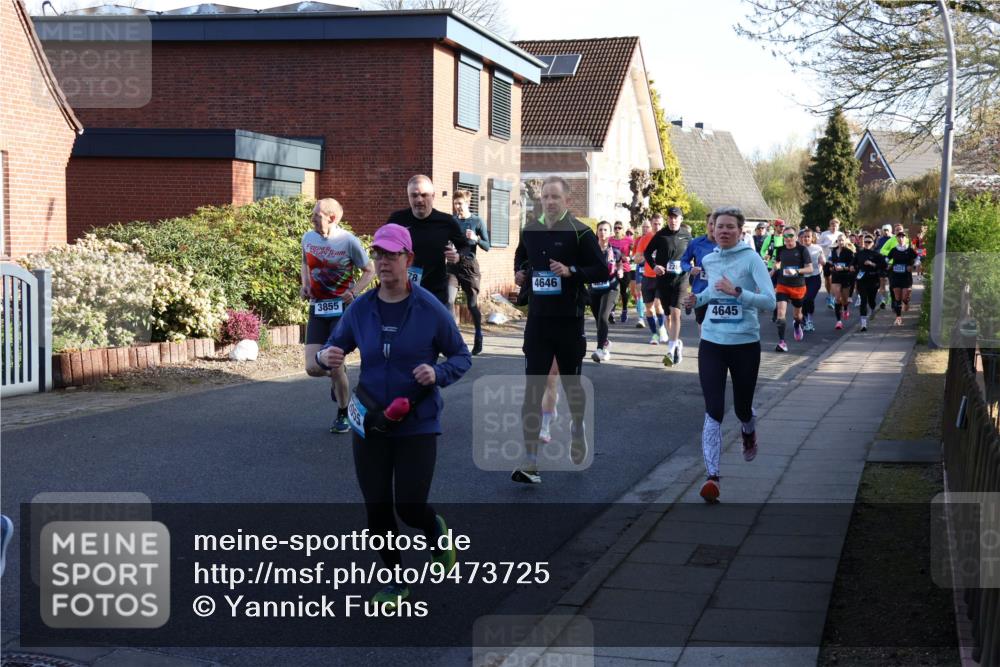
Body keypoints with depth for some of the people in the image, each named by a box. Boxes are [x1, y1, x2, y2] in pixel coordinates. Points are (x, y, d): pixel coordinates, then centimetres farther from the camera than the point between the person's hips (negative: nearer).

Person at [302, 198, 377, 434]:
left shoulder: (348, 241, -11)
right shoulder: (308, 238, 4)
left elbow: (369, 270, -1)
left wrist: (354, 292, -16)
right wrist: (304, 284, 4)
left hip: (343, 309, -4)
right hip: (317, 309, 5)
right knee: (313, 368, -6)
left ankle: (343, 414, 14)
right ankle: (337, 376, 33)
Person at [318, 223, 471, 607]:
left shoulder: (430, 309, -9)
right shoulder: (360, 309, -1)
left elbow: (462, 357, -1)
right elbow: (335, 348, 10)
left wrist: (437, 373, -21)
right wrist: (326, 356, -15)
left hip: (418, 427, -3)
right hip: (370, 425, 3)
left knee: (410, 508, -4)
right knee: (377, 510, 4)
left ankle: (437, 532, 34)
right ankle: (395, 583, 24)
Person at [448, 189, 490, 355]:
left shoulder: (477, 222, 0)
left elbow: (487, 247, -1)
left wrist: (476, 238, -19)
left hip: (469, 265, -2)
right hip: (452, 264, 2)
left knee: (472, 303, 7)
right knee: (449, 301, -14)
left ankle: (478, 337, 23)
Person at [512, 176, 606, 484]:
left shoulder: (580, 233, -7)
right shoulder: (530, 231, 7)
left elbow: (602, 270, -8)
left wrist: (571, 271, -22)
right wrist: (520, 273, 4)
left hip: (569, 321, -3)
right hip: (537, 320, 3)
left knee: (572, 382, 15)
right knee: (532, 389, -5)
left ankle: (577, 427, 47)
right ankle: (530, 463, -6)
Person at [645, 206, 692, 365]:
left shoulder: (686, 236, 2)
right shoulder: (660, 235, 0)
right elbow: (647, 252, 8)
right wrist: (653, 266, -8)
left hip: (679, 279, -2)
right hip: (663, 280, 2)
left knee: (675, 313, -15)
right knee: (668, 316, 11)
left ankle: (671, 352, -18)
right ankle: (677, 343, 30)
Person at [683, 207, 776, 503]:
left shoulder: (751, 259, -8)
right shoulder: (708, 261, 7)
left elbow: (769, 301, -16)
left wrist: (736, 292, -27)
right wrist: (698, 298, 10)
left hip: (745, 344, -2)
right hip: (711, 344, 3)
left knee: (742, 409, 14)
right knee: (714, 412, -10)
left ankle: (749, 434, 51)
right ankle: (711, 476, -12)